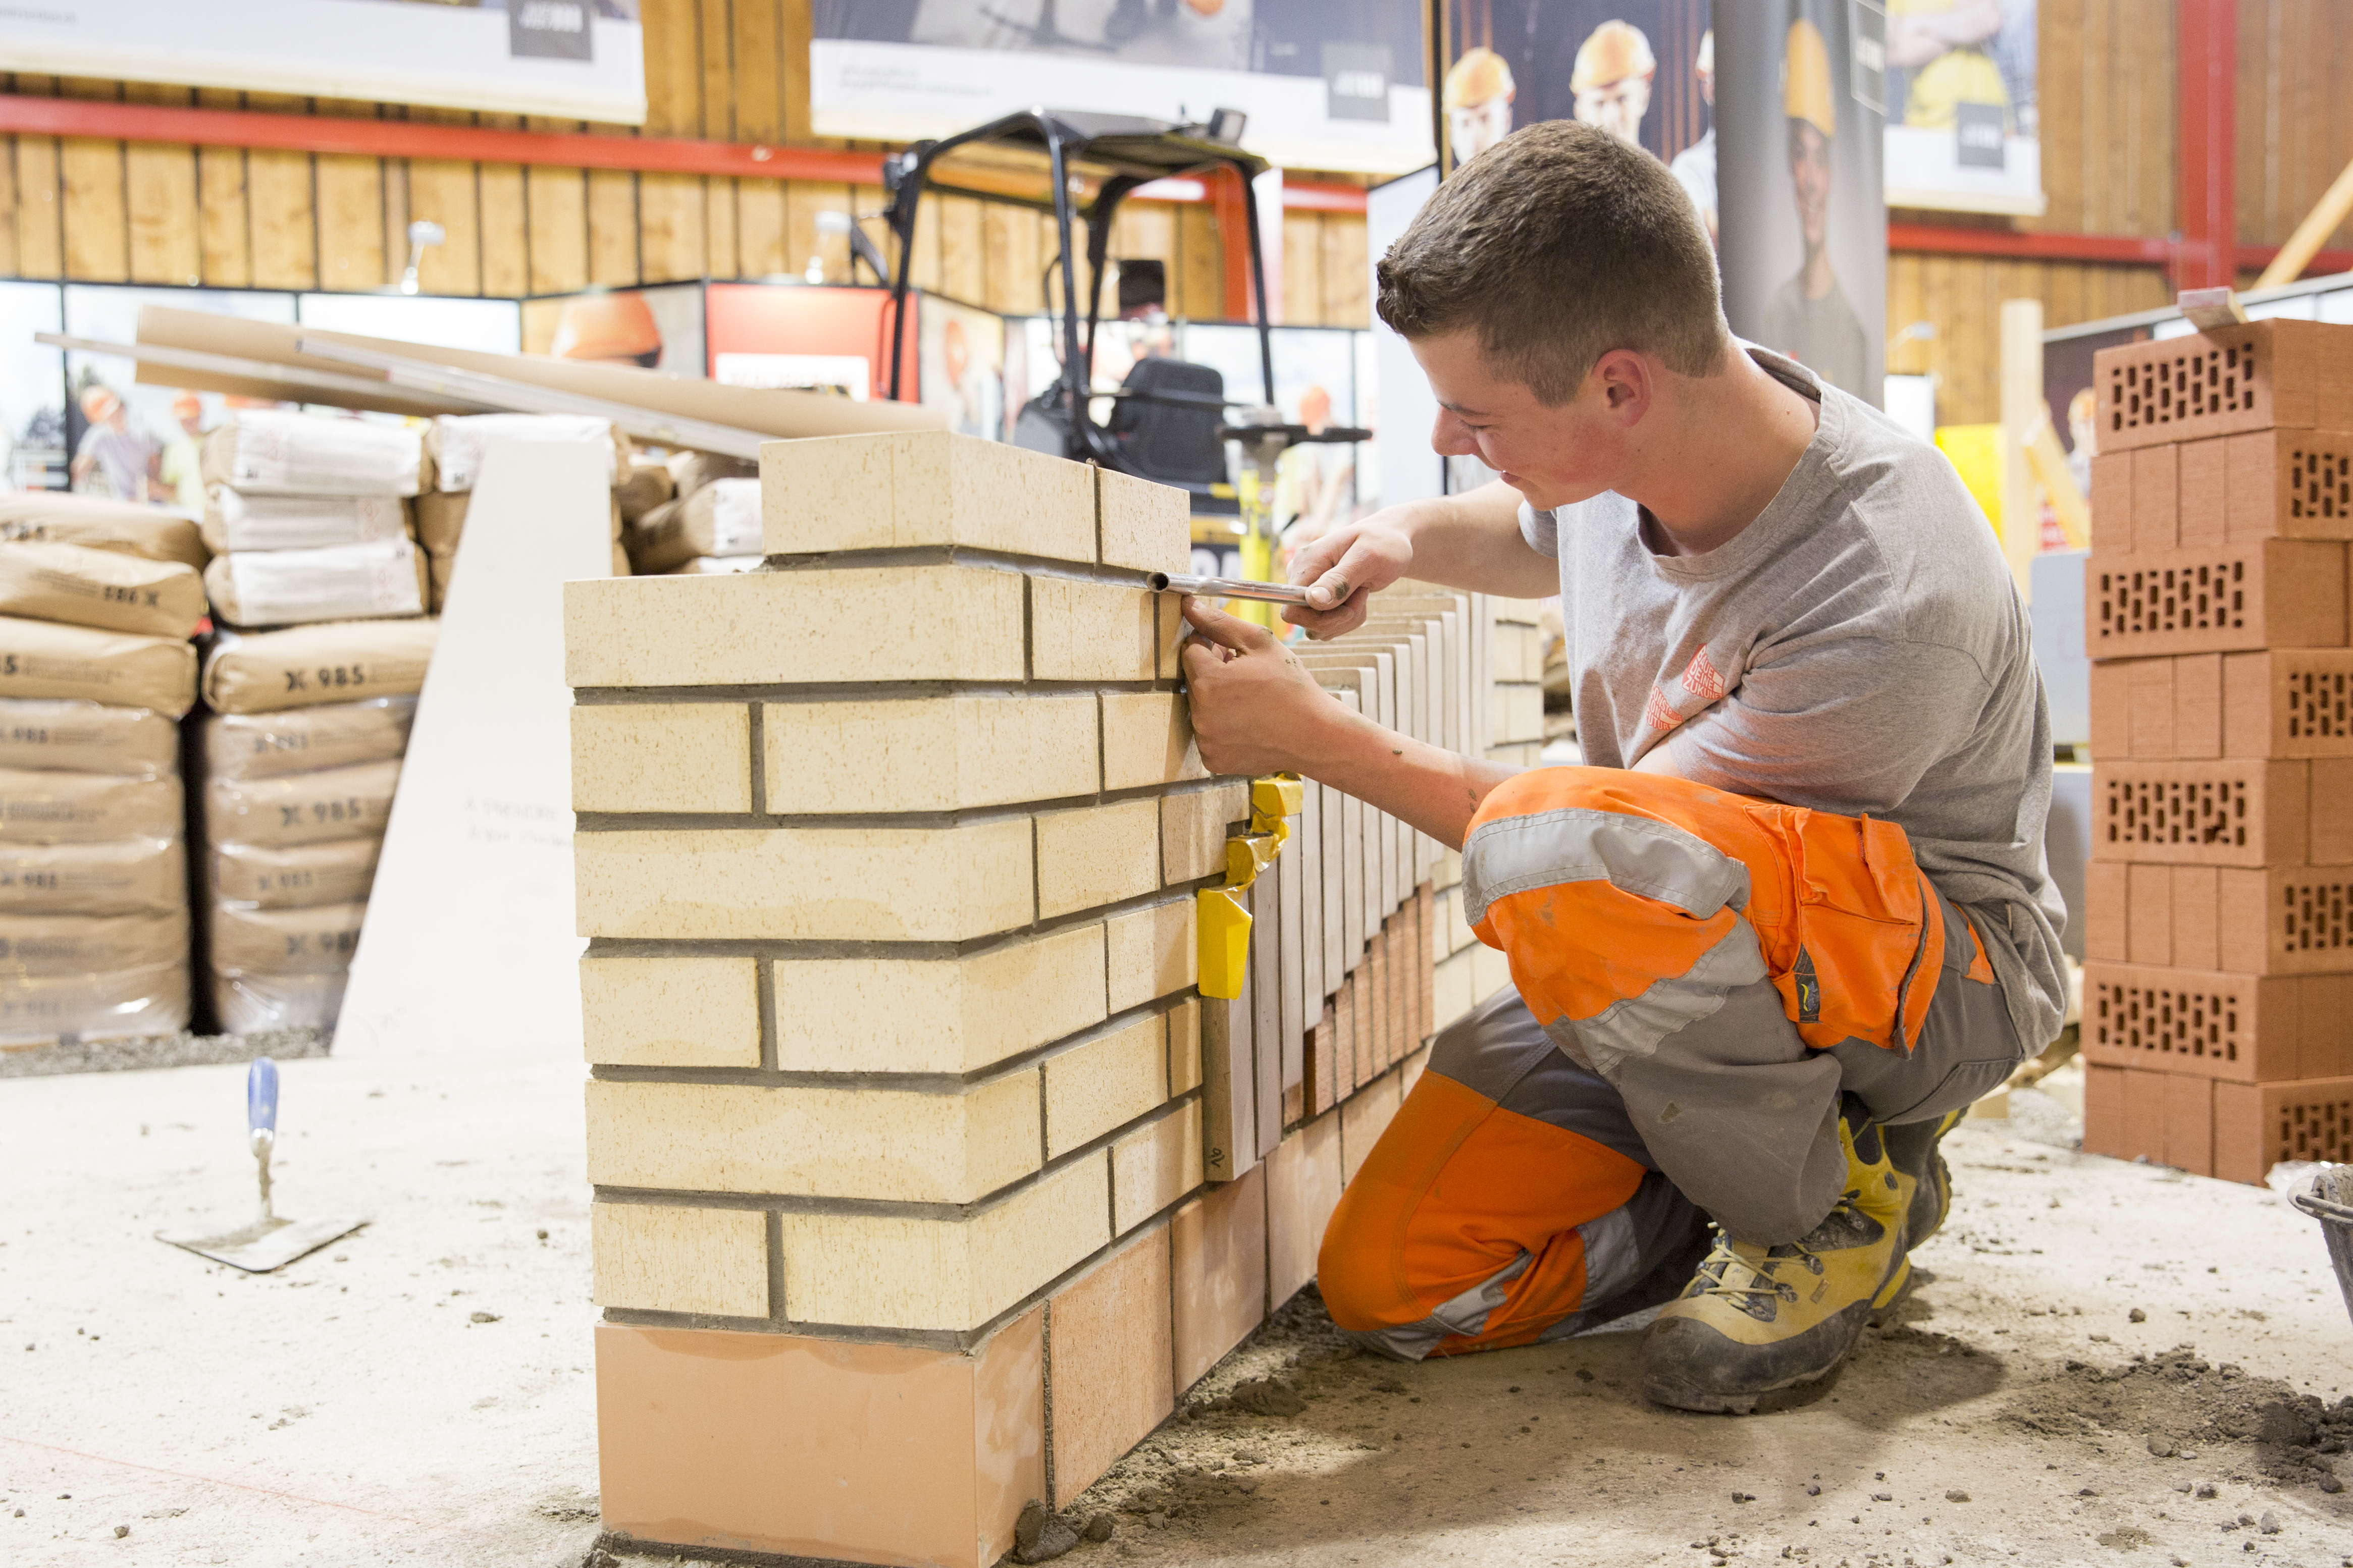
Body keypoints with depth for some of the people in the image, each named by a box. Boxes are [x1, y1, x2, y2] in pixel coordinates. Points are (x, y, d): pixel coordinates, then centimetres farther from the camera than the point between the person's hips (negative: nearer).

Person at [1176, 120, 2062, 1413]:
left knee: (1546, 844, -38)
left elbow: (1611, 850, -22)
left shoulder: (1892, 604, -32)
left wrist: (1315, 739, -19)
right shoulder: (1620, 447, -10)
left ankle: (1833, 1195, -12)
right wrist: (1416, 536, -5)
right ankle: (1764, 1134, 9)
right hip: (1678, 959, 7)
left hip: (1941, 963, -6)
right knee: (1389, 1283, -7)